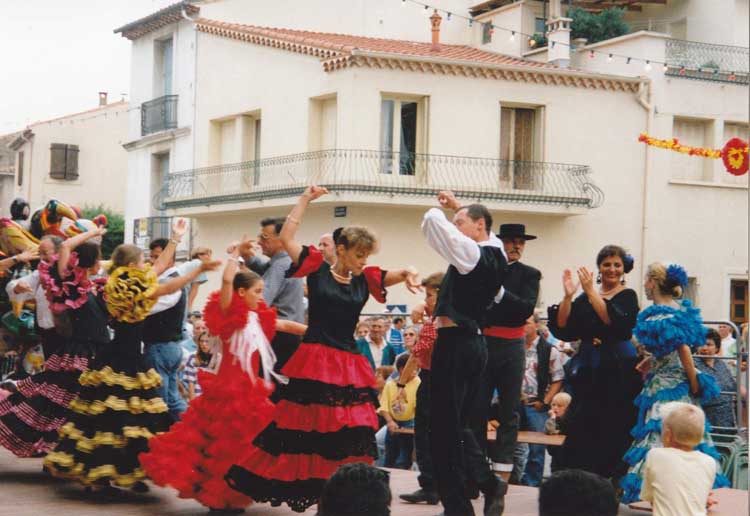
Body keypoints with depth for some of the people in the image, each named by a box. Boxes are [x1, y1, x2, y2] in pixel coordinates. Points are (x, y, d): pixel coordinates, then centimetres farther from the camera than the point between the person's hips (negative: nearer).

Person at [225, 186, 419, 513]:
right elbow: (286, 238, -5)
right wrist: (306, 199, -3)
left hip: (348, 367, 4)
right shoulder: (317, 269, 0)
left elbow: (401, 274, 6)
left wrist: (409, 275, -18)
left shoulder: (365, 280, 9)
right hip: (312, 362, -4)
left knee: (349, 439, 1)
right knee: (300, 430, -1)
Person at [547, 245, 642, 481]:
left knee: (613, 435, -2)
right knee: (583, 434, 3)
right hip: (588, 372, 4)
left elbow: (616, 322, -19)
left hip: (618, 372, -4)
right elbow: (563, 331, 2)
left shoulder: (628, 296, 0)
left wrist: (592, 292, -20)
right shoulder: (585, 298, 10)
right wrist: (568, 297, -10)